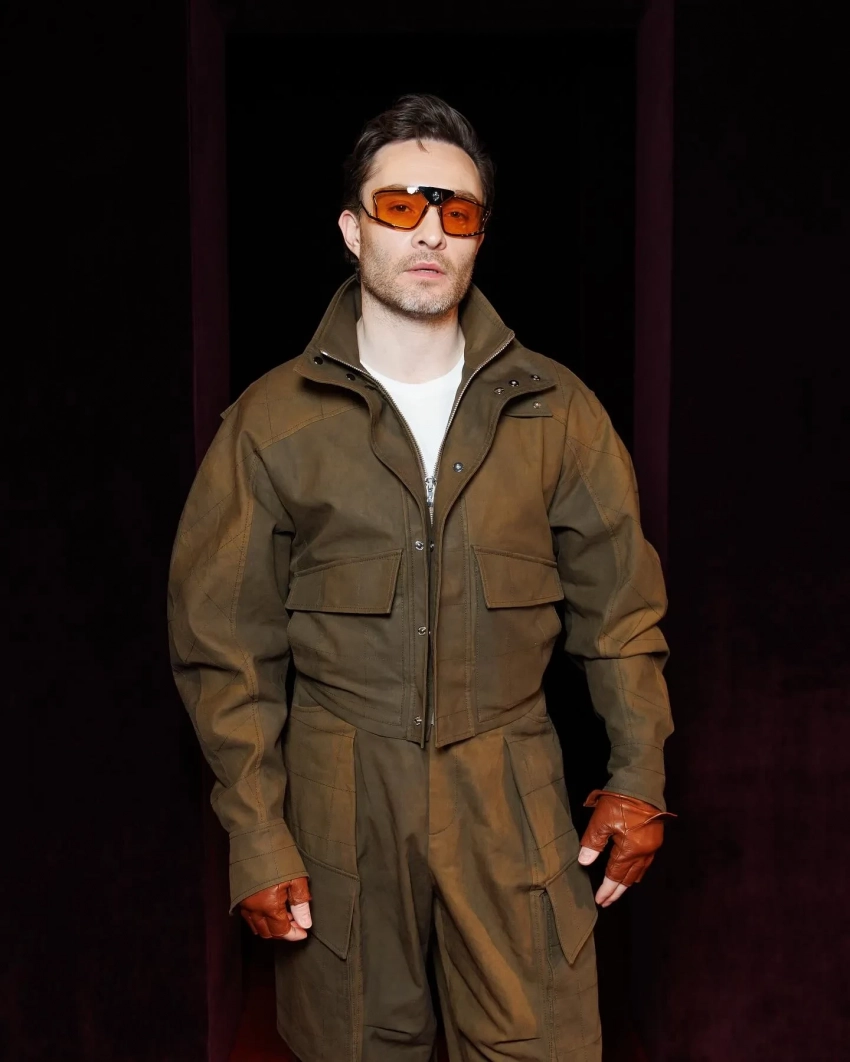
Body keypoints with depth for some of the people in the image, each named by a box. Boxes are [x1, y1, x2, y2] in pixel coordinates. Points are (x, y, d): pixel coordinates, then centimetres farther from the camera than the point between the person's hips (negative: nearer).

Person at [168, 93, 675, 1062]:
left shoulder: (556, 411, 2)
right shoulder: (273, 420, -3)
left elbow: (620, 605, 7)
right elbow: (223, 645, -1)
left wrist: (638, 782, 6)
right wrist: (255, 836, -4)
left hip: (513, 798, 1)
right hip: (340, 799, 0)